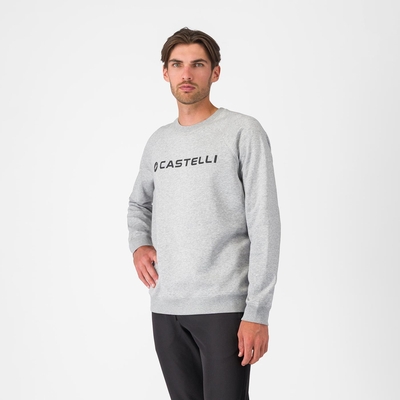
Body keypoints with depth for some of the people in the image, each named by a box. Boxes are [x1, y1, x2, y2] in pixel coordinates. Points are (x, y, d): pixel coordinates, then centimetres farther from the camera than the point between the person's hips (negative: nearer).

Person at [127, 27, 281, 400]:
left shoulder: (243, 132, -3)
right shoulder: (158, 142, 13)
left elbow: (264, 226, -8)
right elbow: (139, 203, 30)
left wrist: (257, 312, -13)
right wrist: (138, 245, 8)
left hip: (224, 307, -5)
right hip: (165, 307, 5)